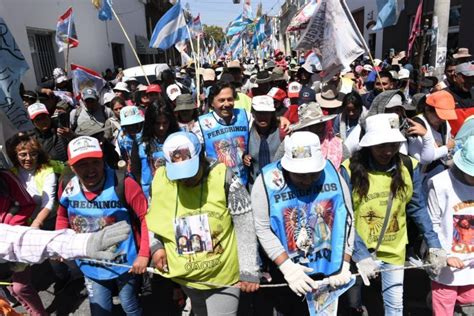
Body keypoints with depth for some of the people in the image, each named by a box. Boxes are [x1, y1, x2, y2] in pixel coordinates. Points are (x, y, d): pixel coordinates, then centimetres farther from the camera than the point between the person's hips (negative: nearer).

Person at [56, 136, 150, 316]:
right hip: (91, 266, 4)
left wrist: (144, 254, -21)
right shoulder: (67, 187, -12)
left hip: (124, 263, -3)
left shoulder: (123, 184, -26)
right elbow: (63, 217, 9)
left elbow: (146, 217, -18)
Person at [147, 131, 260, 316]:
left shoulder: (223, 178, -20)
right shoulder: (160, 181, -10)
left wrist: (248, 271, -13)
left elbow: (245, 226, -14)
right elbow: (152, 219, 7)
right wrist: (156, 246, -9)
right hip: (186, 277, 4)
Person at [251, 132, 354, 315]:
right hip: (286, 272, -2)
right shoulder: (267, 182, -18)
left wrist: (344, 265, -8)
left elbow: (347, 220, -3)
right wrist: (288, 268, -21)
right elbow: (263, 230, -16)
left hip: (330, 269, 3)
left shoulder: (332, 174, -9)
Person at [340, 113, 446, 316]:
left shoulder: (409, 167, -9)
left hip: (394, 249, 3)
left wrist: (434, 245, -6)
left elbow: (417, 209, 1)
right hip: (359, 250, -2)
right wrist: (361, 255, -24)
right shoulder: (350, 170, -20)